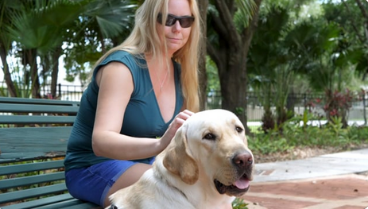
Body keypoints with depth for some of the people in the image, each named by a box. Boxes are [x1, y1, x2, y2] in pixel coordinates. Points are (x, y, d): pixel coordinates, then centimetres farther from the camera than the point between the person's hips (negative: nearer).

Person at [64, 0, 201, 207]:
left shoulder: (180, 73, 2)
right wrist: (159, 145, -50)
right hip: (94, 168, -7)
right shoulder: (123, 65, -20)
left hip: (141, 163, 7)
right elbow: (101, 142, -33)